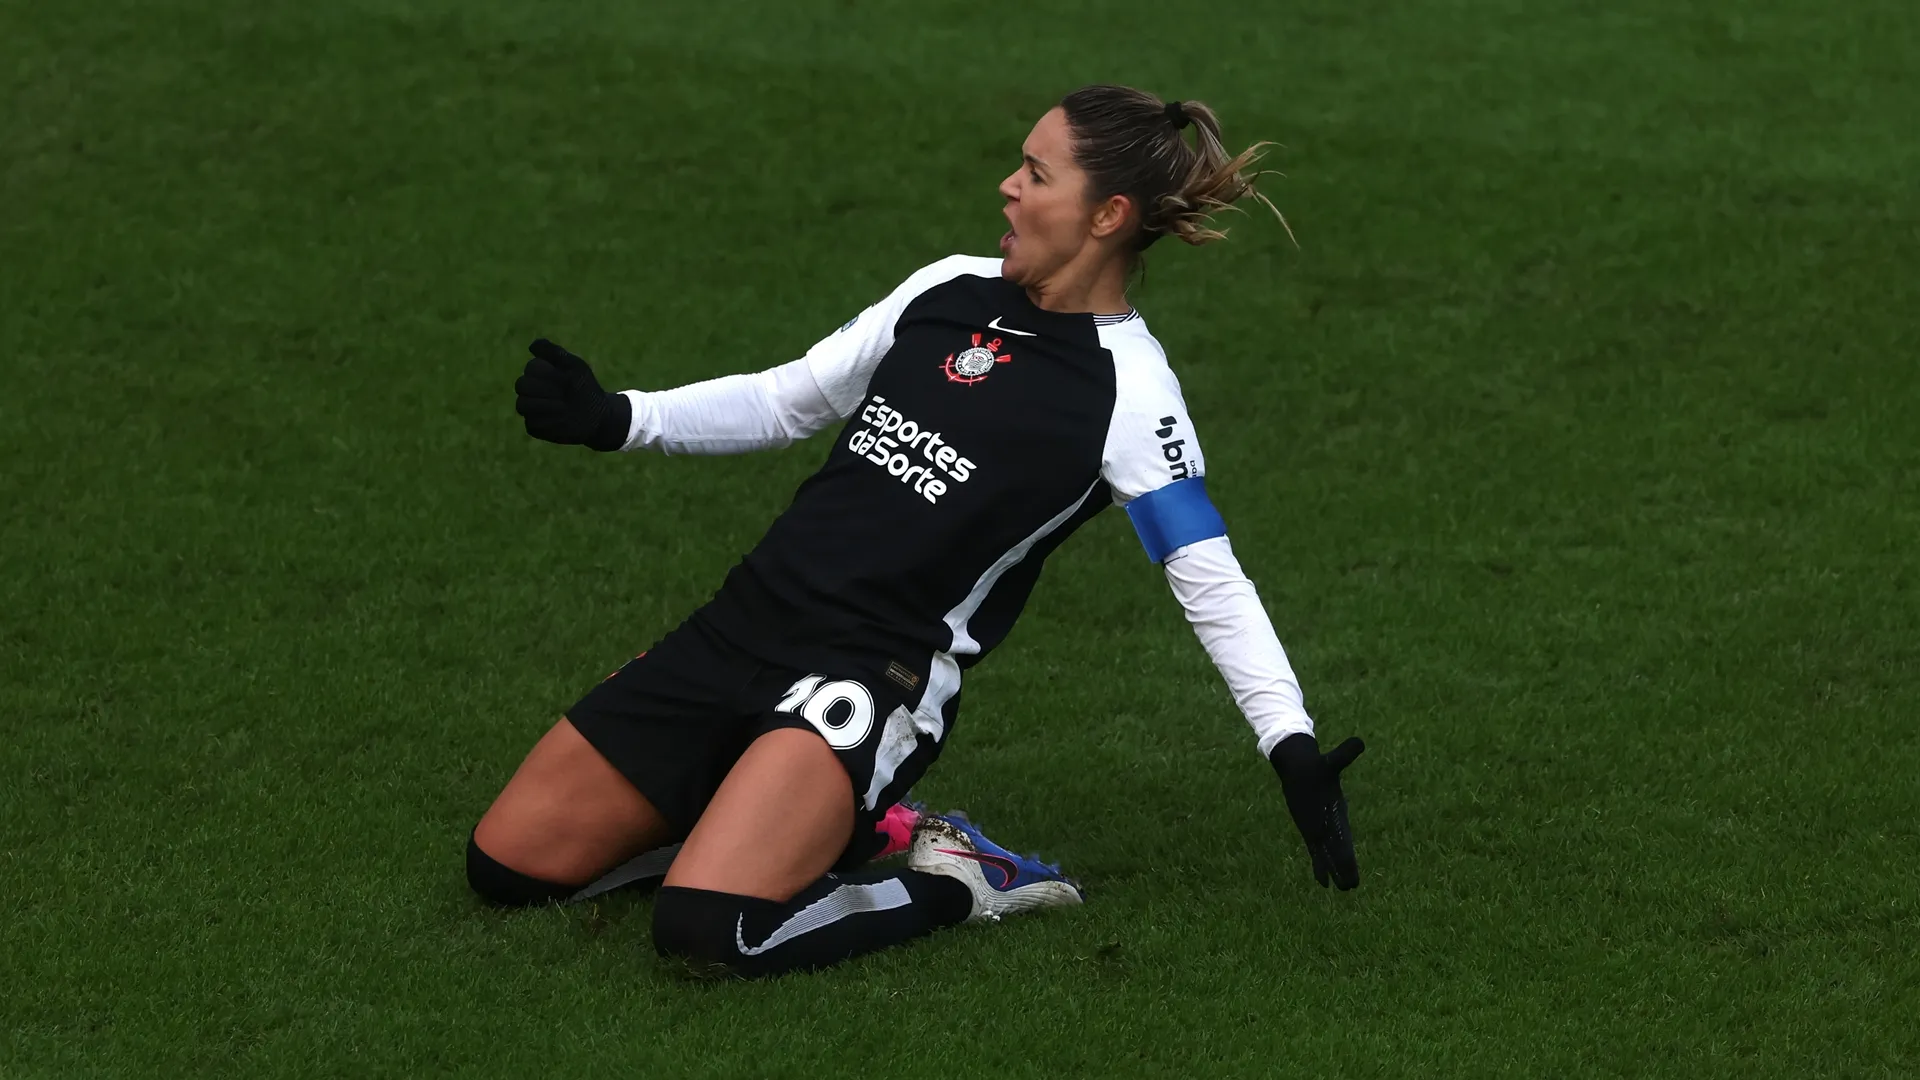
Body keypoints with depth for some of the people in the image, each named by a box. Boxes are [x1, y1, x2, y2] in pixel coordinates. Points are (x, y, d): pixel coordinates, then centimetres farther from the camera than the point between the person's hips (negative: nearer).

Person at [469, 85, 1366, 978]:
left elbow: (1213, 584, -11)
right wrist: (619, 420, 6)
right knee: (506, 864, 5)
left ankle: (950, 881, -3)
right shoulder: (951, 289, 9)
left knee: (705, 930, -30)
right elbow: (786, 402, 18)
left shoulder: (1126, 391, -9)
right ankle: (792, 823, 17)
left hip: (872, 679, -7)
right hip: (746, 623, 7)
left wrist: (1292, 746, -23)